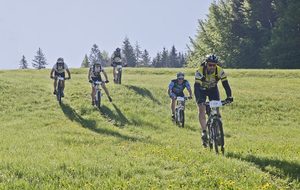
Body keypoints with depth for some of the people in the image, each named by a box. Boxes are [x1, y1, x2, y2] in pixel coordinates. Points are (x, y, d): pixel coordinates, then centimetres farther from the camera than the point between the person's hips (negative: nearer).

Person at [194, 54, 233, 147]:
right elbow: (196, 86, -39)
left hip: (213, 89, 2)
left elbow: (225, 84, -29)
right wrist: (199, 99, -53)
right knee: (201, 109, -19)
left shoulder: (220, 71, -28)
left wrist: (229, 96, -42)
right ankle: (204, 132, -20)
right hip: (201, 90, -2)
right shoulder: (200, 71, -34)